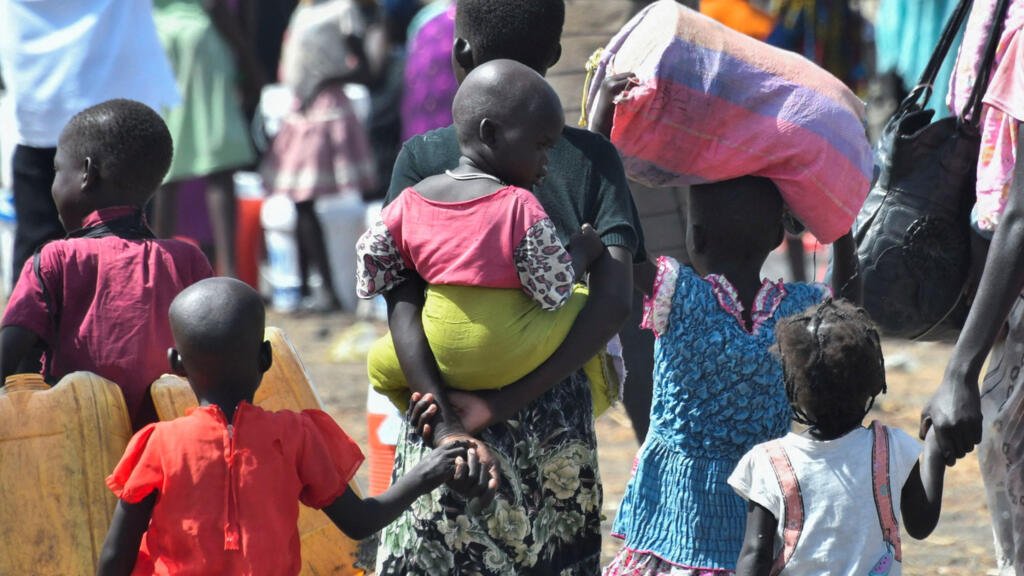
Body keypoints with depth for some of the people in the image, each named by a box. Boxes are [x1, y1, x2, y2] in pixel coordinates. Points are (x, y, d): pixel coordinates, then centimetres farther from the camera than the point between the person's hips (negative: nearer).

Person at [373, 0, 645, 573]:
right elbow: (614, 302, -11)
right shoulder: (592, 159, 0)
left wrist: (450, 425, -17)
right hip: (560, 430, 2)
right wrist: (507, 404, -14)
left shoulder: (422, 159, -3)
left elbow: (403, 309, -12)